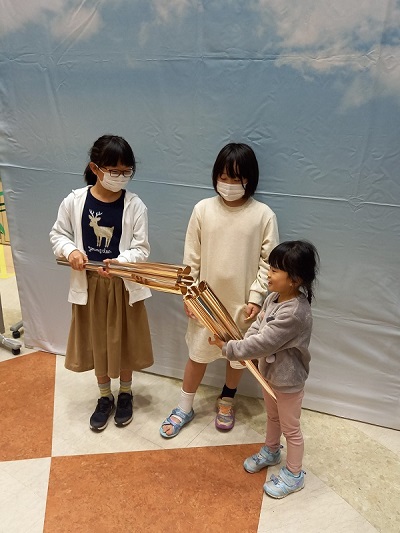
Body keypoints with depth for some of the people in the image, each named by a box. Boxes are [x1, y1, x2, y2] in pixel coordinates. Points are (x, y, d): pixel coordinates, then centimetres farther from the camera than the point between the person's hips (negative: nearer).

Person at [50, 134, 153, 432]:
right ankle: (105, 397, 39)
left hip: (123, 285, -1)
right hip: (88, 284, 2)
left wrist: (119, 262, -28)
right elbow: (58, 234, 4)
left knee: (124, 342, 14)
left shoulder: (135, 206, -11)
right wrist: (70, 251, -16)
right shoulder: (74, 201, -8)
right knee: (96, 343, 16)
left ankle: (125, 394, 40)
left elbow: (142, 249, -10)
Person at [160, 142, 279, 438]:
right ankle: (184, 409, 35)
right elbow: (191, 257, -2)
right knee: (198, 353, 15)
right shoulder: (203, 209, -6)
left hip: (242, 302, 0)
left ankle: (226, 402, 45)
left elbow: (268, 262, -6)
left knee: (239, 355, 17)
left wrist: (256, 298, -12)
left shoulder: (264, 215, -10)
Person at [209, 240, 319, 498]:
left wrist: (228, 348, -25)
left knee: (290, 428, 15)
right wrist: (241, 348, -15)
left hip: (288, 380, -8)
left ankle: (294, 475, 38)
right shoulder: (274, 297, -8)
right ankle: (271, 452, 54)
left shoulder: (294, 313, -35)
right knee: (272, 416, 30)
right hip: (269, 371, 8)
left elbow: (262, 343, -33)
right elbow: (257, 326, 1)